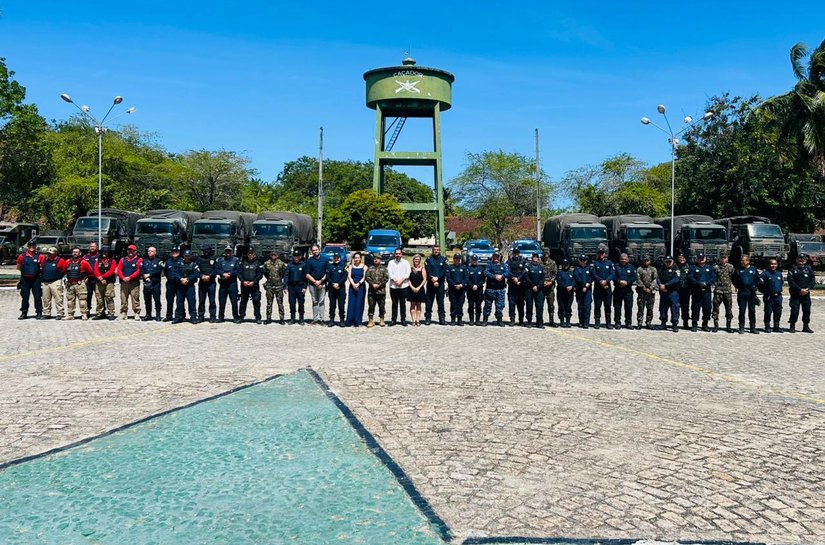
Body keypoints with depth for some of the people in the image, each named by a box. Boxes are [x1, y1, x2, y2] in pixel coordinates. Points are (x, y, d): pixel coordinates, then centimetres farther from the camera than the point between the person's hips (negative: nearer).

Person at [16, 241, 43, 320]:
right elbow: (18, 267, 11)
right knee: (25, 297, 8)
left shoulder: (40, 256, 0)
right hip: (25, 279, 1)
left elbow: (43, 267, 7)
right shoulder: (22, 256, 1)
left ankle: (39, 313, 5)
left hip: (36, 279, -1)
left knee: (38, 296, 0)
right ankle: (24, 313, 17)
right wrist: (25, 271, 5)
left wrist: (38, 270, -2)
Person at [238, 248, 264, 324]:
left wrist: (254, 282, -13)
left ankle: (258, 318, 1)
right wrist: (243, 281, -8)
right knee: (243, 301, 7)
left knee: (256, 301, -4)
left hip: (254, 285, -2)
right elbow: (239, 273, 8)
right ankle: (241, 317, 14)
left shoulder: (258, 263, 5)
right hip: (244, 285, 2)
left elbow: (260, 274, -1)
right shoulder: (243, 263, 12)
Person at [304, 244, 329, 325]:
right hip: (312, 284, 1)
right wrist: (315, 281, -10)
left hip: (322, 284, -1)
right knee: (314, 302, 7)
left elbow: (327, 272, 2)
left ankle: (321, 319, 4)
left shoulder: (325, 259, 3)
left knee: (321, 302, 1)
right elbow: (307, 274, 0)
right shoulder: (309, 261, 3)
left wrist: (320, 281, -7)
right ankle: (315, 319, 10)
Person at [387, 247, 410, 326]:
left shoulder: (405, 262, 9)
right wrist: (395, 280, -13)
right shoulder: (391, 263, 9)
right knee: (394, 304, 4)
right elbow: (390, 273, -1)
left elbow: (408, 273, 1)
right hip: (393, 286, 0)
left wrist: (401, 279, -11)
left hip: (404, 286, 0)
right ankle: (393, 319, 8)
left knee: (403, 303, 2)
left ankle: (403, 319, 8)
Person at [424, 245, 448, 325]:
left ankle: (442, 318, 7)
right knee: (429, 301, 1)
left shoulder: (443, 259, 7)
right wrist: (433, 280, -15)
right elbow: (428, 271, -5)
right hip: (430, 283, -1)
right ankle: (428, 318, 6)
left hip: (440, 283, 1)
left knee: (440, 301, 2)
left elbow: (444, 270, -3)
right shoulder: (429, 259, 4)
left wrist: (437, 278, -17)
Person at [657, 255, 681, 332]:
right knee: (662, 308, 9)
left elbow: (676, 280, -13)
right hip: (663, 292, 5)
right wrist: (660, 285, -14)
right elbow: (658, 277, 6)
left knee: (674, 308, -9)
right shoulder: (662, 269, 16)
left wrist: (665, 285, -17)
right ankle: (663, 324, 20)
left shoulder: (676, 269, 0)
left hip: (673, 292, -5)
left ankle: (675, 325, -6)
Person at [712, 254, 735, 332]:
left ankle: (728, 326, 15)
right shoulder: (716, 267, 4)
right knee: (715, 308, 0)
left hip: (728, 291, 1)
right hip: (718, 291, -1)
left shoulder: (731, 267, 6)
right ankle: (716, 325, 9)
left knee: (729, 309, 5)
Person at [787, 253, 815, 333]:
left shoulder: (809, 268, 10)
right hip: (795, 294, -3)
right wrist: (800, 290, -15)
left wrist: (808, 289, -10)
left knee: (807, 310, 6)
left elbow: (813, 280, 6)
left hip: (806, 294, 3)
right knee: (794, 309, -7)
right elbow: (791, 281, -8)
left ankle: (806, 326, 16)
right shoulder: (793, 269, 0)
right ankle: (792, 326, 1)